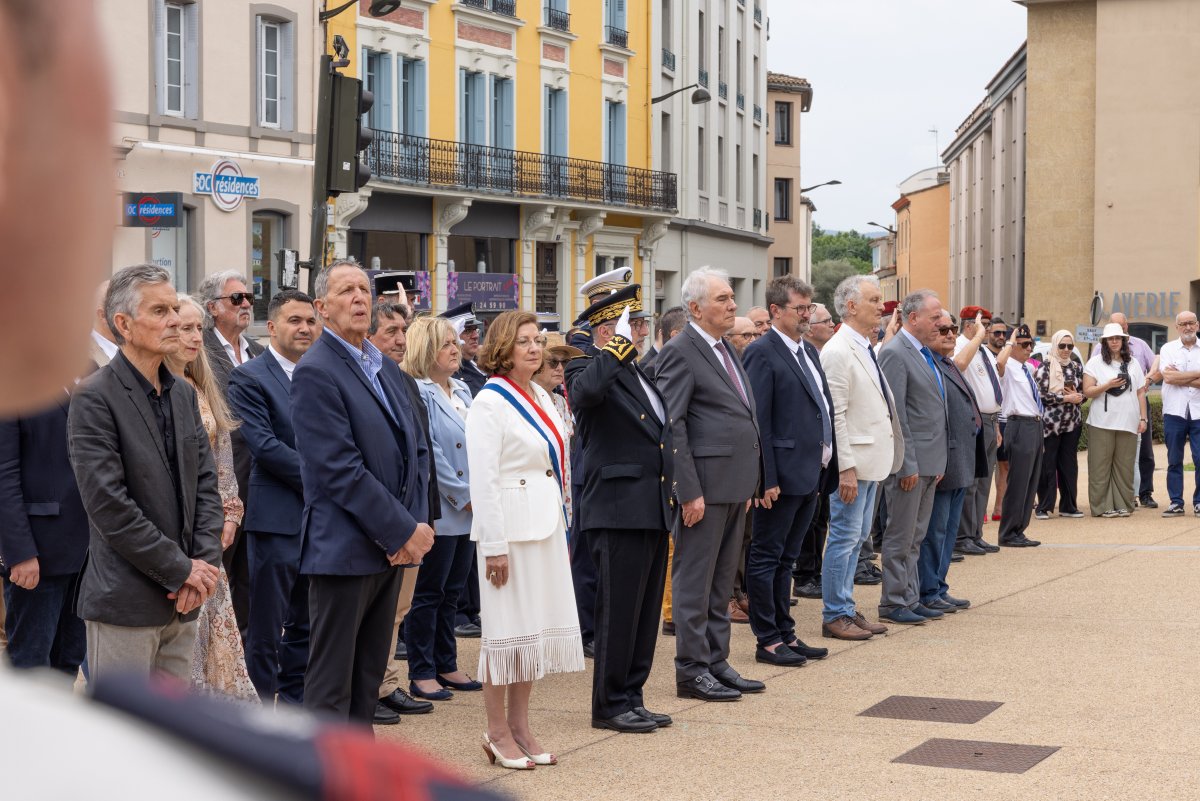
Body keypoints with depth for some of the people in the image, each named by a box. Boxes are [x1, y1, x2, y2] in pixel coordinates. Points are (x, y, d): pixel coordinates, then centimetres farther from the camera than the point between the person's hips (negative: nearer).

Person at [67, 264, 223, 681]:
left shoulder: (184, 393, 13)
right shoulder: (94, 398, -11)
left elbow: (206, 483, 11)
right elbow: (108, 504, -17)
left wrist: (204, 562, -4)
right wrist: (181, 569, -14)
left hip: (182, 599, 7)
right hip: (126, 601, -7)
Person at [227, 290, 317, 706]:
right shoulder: (248, 377, -7)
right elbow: (263, 444, -15)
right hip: (277, 517, -6)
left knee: (305, 623, 14)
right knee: (267, 627, 0)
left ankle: (295, 703, 24)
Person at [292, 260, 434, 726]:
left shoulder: (385, 368, 14)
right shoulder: (315, 372, -12)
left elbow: (416, 450, 14)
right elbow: (340, 470, -18)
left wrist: (418, 523, -2)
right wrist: (404, 531, -16)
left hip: (390, 547, 8)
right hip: (345, 550, -8)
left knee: (368, 679, 14)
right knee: (331, 687, 0)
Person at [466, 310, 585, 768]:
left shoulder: (541, 397, 12)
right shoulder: (490, 401, -11)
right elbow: (483, 478, -15)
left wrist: (561, 528, 15)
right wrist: (494, 545, -18)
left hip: (545, 524, 8)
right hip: (510, 525, -8)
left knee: (537, 626, 11)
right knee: (508, 627, -1)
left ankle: (520, 727, 20)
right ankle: (498, 733, 11)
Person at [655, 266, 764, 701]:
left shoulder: (725, 349, 16)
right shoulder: (680, 352, -11)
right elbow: (671, 425, -16)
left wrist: (749, 484, 17)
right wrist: (689, 492, -20)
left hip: (734, 485, 9)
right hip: (706, 484, -9)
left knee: (722, 580, 15)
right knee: (695, 580, 0)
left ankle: (717, 662, 23)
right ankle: (691, 670, 7)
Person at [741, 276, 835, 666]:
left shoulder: (809, 352, 16)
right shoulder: (762, 353, -11)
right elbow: (758, 420, -16)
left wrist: (825, 469, 13)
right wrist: (767, 479, -20)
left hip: (811, 474, 9)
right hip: (783, 474, -9)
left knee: (786, 559, 16)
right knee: (766, 558, 1)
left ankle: (786, 634, 22)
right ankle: (767, 640, 7)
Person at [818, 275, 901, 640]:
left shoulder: (867, 349, 14)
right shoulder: (838, 352, -15)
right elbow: (834, 416, -19)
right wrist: (846, 468, -21)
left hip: (871, 458, 9)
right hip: (852, 462, -9)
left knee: (857, 538, 14)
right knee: (844, 538, -3)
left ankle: (846, 610, 22)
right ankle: (834, 616, 5)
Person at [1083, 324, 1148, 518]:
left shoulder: (1133, 363, 13)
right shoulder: (1095, 362, 3)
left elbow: (1140, 392, 14)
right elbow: (1087, 391, -3)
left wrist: (1143, 418, 7)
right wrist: (1108, 385, -16)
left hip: (1128, 422, 3)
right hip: (1102, 422, -3)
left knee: (1124, 466, 3)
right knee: (1101, 466, -3)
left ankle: (1123, 505, 9)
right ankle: (1102, 506, 1)